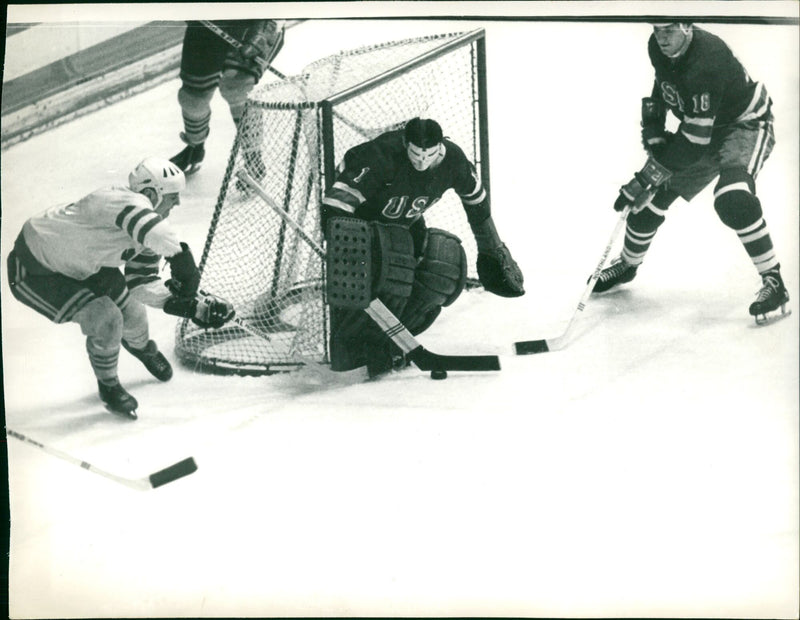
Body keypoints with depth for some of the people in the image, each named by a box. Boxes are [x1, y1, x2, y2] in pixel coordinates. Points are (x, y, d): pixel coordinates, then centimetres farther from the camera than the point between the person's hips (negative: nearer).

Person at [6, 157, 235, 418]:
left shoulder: (148, 235, -5)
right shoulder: (124, 201, -33)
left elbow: (142, 282, -3)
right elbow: (154, 230, -55)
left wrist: (192, 306, -11)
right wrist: (184, 268, -45)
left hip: (84, 265, 9)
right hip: (34, 269, -9)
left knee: (131, 311, 11)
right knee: (106, 319, -18)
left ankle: (142, 348, 48)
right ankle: (108, 386, 11)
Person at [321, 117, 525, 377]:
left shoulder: (452, 159, -18)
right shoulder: (381, 155, -34)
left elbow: (476, 200, 1)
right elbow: (339, 202, -36)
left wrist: (492, 250, 9)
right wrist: (338, 246, -47)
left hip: (407, 227, 6)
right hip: (361, 221, -6)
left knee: (448, 265, -11)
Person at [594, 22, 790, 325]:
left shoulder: (707, 61, -36)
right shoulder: (658, 48, -11)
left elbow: (696, 141, -36)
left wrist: (644, 180, -35)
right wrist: (653, 131, -1)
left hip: (745, 126, -7)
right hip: (699, 126, 8)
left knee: (732, 199, -33)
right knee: (654, 195, 5)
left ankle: (773, 282, -19)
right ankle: (627, 264, 31)